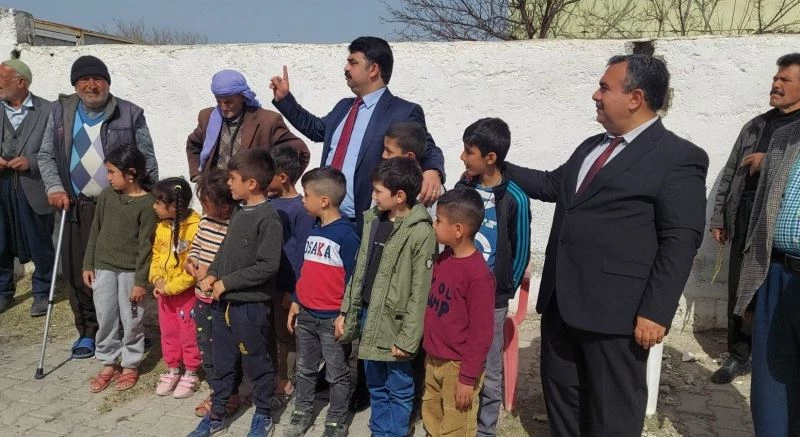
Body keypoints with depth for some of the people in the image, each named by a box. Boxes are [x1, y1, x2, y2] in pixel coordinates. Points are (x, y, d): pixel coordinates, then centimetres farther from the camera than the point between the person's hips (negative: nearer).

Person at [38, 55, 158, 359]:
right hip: (77, 207, 3)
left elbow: (147, 160, 2)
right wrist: (54, 187, -4)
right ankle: (88, 331, 23)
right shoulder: (60, 112, 9)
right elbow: (46, 155, 12)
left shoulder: (130, 114, 1)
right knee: (78, 272, 6)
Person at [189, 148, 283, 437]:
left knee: (256, 363, 10)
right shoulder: (238, 211, 7)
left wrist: (226, 283, -18)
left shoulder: (268, 218, -18)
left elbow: (267, 266, -23)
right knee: (222, 362, 18)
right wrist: (211, 275, 0)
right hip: (223, 303, 8)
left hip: (250, 306, -8)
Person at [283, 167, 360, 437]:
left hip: (333, 318, -7)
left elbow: (353, 279, -16)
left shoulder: (346, 234, -17)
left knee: (337, 375, 9)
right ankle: (302, 412, 37)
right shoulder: (313, 230, 8)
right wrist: (295, 304, 14)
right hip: (306, 314, 7)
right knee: (305, 369, 20)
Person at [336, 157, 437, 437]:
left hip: (394, 322, -7)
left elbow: (420, 292, -17)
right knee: (375, 386, 21)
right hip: (367, 315, 7)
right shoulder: (373, 219, 5)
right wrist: (345, 312, 12)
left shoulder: (421, 232, -18)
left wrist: (408, 338, -17)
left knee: (399, 389, 10)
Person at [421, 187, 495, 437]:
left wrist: (468, 377, -16)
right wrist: (429, 351, 16)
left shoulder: (478, 274, -23)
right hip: (433, 361, 8)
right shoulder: (443, 258, 3)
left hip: (458, 367, -8)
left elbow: (481, 333, -20)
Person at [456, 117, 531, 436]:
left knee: (488, 374, 10)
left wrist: (504, 291, -1)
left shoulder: (514, 199, -14)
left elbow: (520, 253, -6)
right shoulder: (463, 187, 0)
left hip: (491, 300, -4)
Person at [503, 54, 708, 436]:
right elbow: (551, 184, 29)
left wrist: (656, 312, -18)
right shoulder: (590, 147, 16)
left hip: (615, 310, -7)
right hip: (562, 302, 8)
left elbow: (680, 242, -14)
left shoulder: (679, 157, -9)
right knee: (560, 395, 20)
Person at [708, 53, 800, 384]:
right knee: (739, 289, 7)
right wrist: (718, 218, 9)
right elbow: (730, 173, 13)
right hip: (746, 217, 4)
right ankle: (740, 354, 19)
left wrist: (768, 159, -12)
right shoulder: (756, 125, 15)